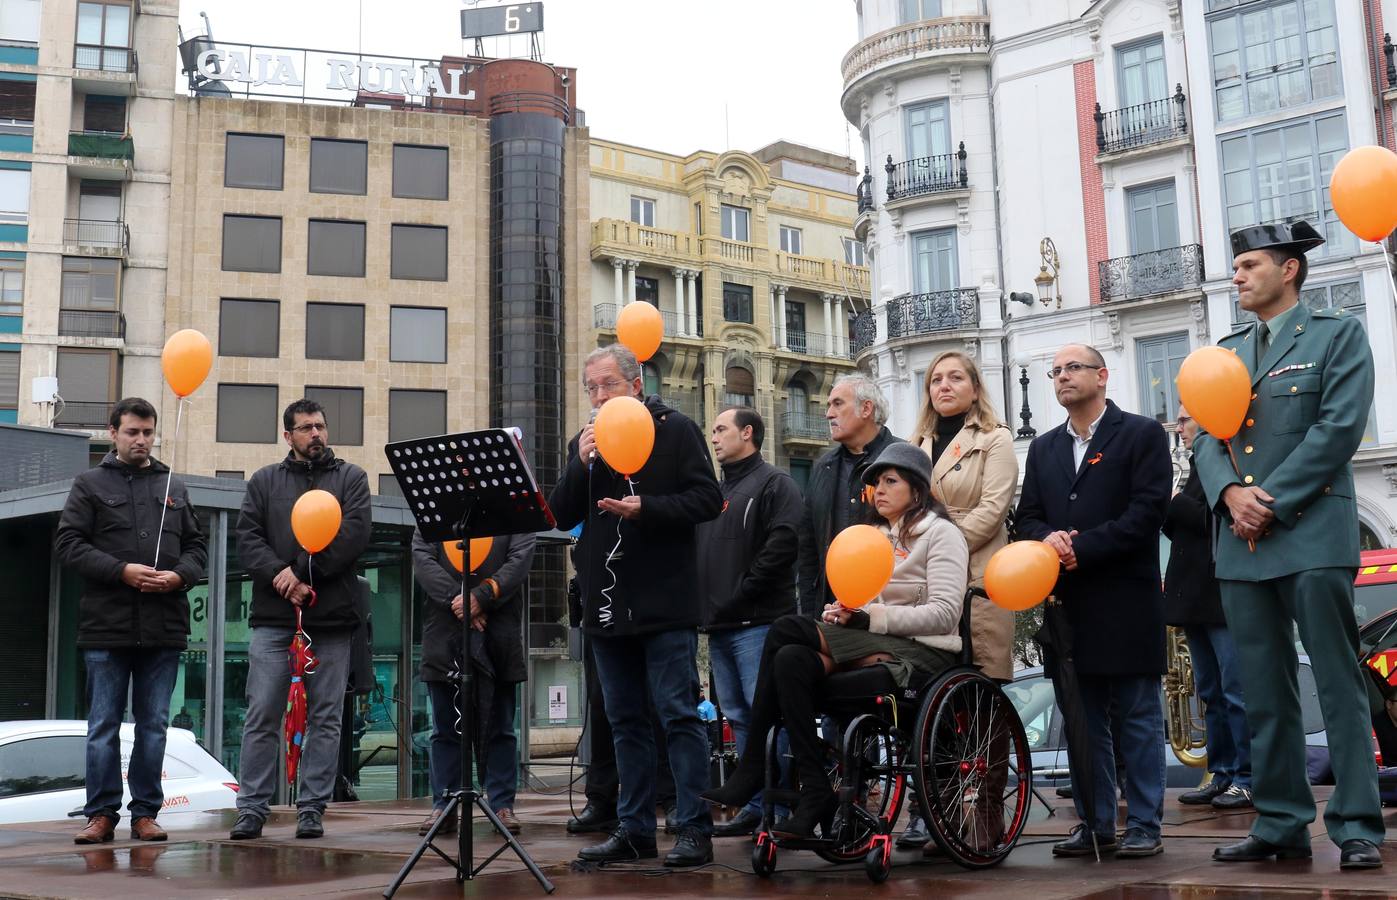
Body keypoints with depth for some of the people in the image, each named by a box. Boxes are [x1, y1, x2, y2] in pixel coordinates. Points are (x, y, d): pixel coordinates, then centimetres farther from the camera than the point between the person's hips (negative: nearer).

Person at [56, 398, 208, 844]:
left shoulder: (174, 488, 16)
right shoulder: (90, 484, 6)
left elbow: (197, 545, 16)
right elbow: (68, 543, -3)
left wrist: (180, 575, -5)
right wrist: (121, 570, -14)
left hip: (164, 626, 3)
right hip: (107, 626, -3)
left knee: (154, 725, 6)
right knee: (104, 725, 3)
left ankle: (145, 812, 14)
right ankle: (102, 813, 11)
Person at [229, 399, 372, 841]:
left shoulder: (351, 478, 10)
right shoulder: (265, 481, 15)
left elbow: (355, 534, -4)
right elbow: (247, 536, 5)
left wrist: (303, 572, -11)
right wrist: (280, 574, -13)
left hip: (331, 620, 0)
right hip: (273, 618, 1)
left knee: (326, 718, 2)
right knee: (262, 716, 0)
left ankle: (312, 808, 10)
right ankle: (252, 808, 6)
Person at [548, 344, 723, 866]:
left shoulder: (675, 430, -1)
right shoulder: (584, 445, 14)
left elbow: (707, 500, -8)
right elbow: (561, 517, 7)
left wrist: (645, 508, -19)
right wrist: (582, 465, -8)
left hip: (664, 603, -6)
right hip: (606, 604, 6)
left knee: (679, 714, -5)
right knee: (625, 720, 11)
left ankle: (695, 830, 0)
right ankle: (636, 828, 18)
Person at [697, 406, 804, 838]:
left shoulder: (774, 483, -2)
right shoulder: (716, 491, 23)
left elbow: (781, 544, -16)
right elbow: (699, 550, 25)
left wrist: (741, 593, -16)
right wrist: (706, 601, 9)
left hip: (757, 622, -8)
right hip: (719, 625, 9)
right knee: (739, 717, 9)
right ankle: (755, 806, 14)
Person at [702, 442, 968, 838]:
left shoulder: (941, 533, 1)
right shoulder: (877, 536, 25)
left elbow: (944, 614, -11)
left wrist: (869, 618, -18)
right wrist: (842, 615, -3)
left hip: (923, 654, -7)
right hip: (871, 650, 7)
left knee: (787, 630, -22)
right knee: (793, 660, -26)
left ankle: (751, 772, -19)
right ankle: (814, 794, -25)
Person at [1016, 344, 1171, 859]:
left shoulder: (1142, 434, 0)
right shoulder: (1044, 448, 18)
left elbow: (1148, 509, -10)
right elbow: (1028, 516, 13)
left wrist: (1082, 548, -15)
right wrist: (1048, 539, -10)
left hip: (1126, 600, -5)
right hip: (1067, 602, 5)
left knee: (1138, 718, 1)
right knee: (1084, 720, 9)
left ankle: (1144, 826, 7)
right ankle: (1094, 824, 16)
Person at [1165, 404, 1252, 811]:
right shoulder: (1198, 466, 19)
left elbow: (1215, 519, -19)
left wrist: (1173, 503, -12)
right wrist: (1169, 511, 2)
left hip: (1225, 596, -9)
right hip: (1196, 598, 9)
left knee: (1238, 692, -5)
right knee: (1211, 693, 11)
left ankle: (1248, 778, -1)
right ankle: (1221, 775, 16)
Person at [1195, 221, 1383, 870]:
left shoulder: (1338, 335, 4)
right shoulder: (1224, 352, 19)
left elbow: (1339, 429, -8)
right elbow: (1206, 438, 11)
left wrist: (1271, 502, -13)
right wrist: (1230, 494, -9)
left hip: (1312, 532, -5)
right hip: (1241, 543, 5)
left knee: (1339, 685, -4)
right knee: (1265, 693, 7)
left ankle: (1357, 826, 1)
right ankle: (1281, 823, 13)